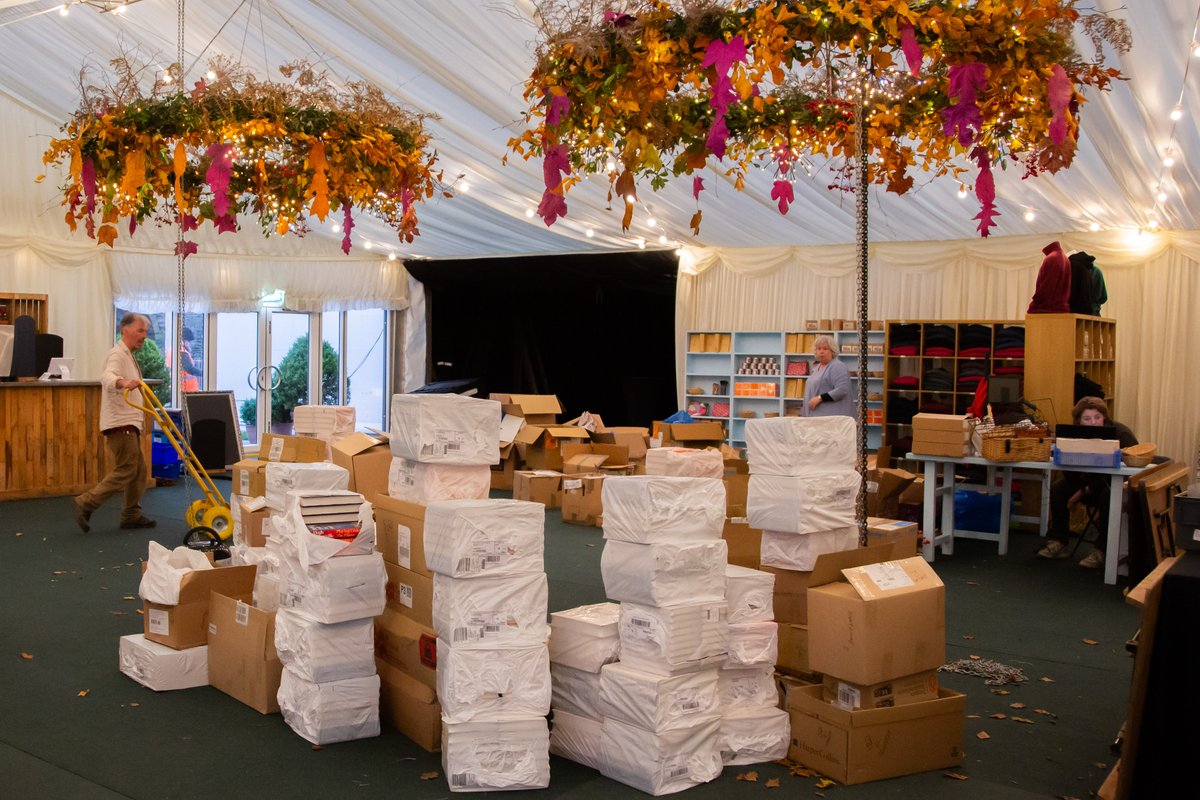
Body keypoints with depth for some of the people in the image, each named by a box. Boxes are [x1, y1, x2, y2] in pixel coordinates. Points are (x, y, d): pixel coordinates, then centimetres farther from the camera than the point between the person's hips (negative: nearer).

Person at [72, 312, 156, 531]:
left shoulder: (128, 355, 20)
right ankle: (86, 503, -9)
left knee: (138, 470, 10)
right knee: (125, 471, -12)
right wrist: (123, 382, -55)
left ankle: (131, 515, 15)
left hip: (127, 423, 10)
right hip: (120, 423, -10)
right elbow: (107, 377, -34)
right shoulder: (118, 354, -13)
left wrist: (138, 409, 41)